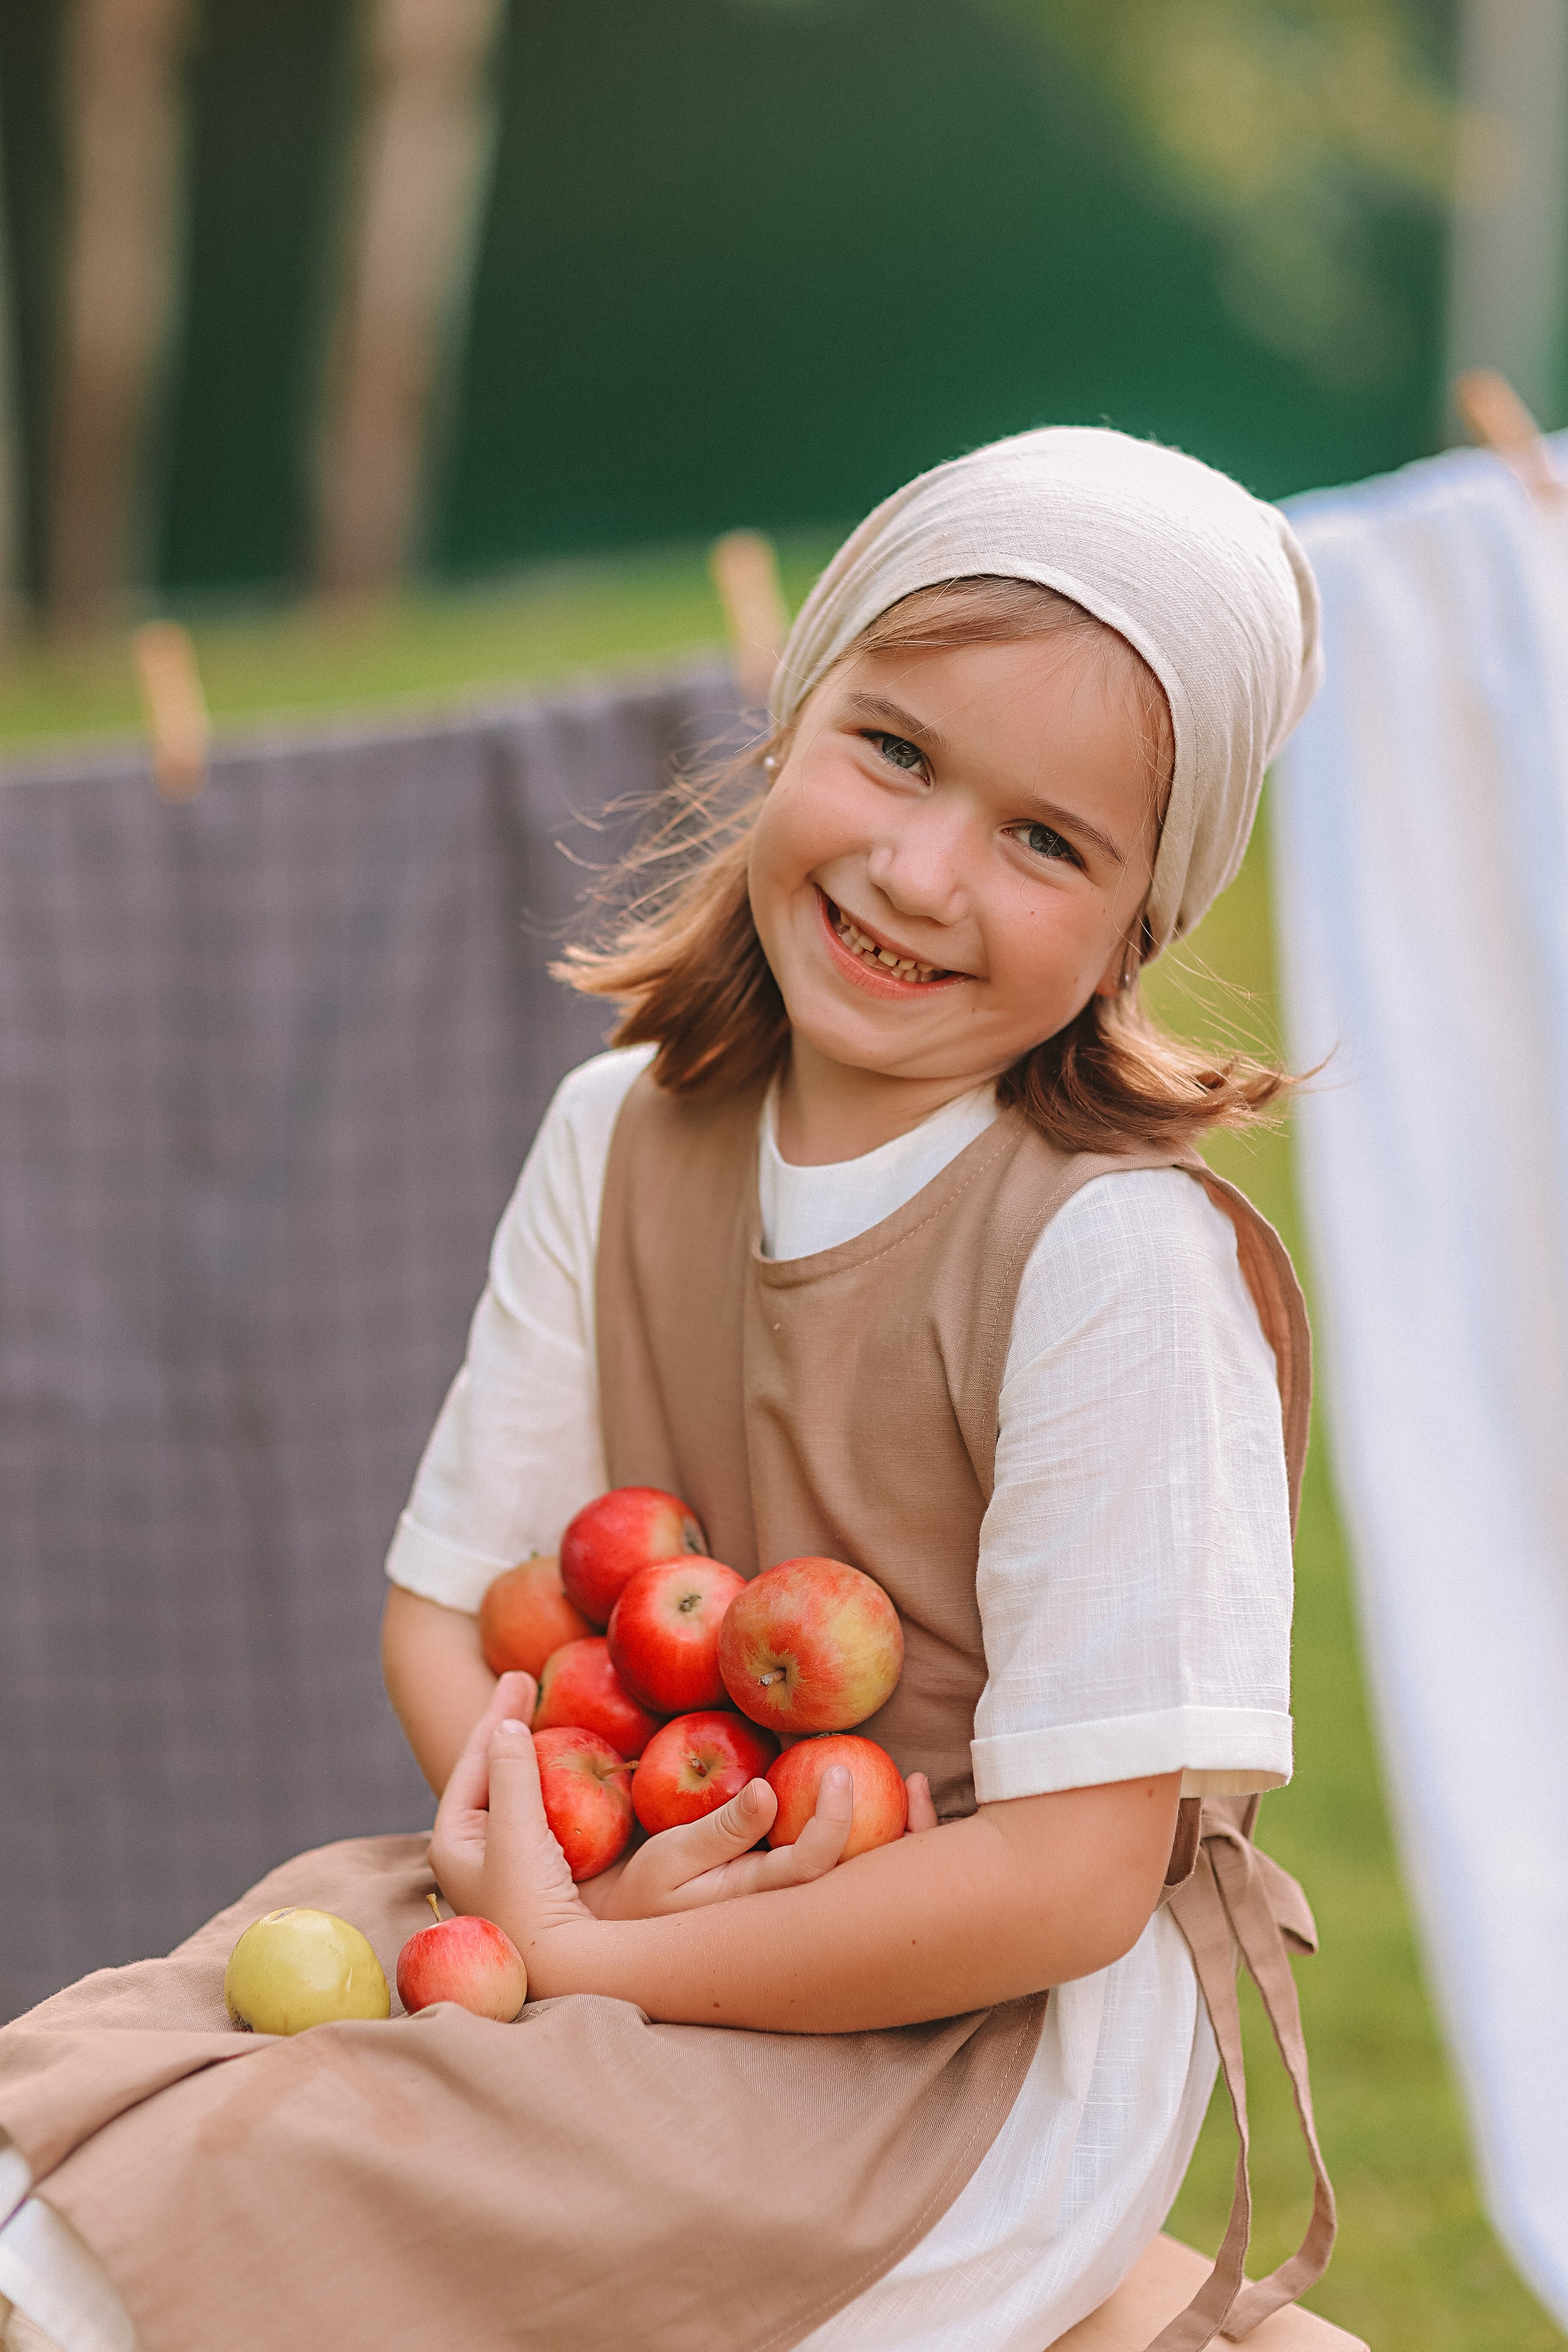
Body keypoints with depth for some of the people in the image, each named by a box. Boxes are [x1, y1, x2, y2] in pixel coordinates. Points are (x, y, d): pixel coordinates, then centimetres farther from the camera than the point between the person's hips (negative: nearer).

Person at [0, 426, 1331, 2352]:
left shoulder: (1117, 1256, -19)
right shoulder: (619, 1140, 1)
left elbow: (1071, 1877, -20)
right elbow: (445, 1610, 5)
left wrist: (583, 1957, -17)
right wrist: (562, 1859, -17)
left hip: (1014, 2030, -6)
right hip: (630, 1898, 6)